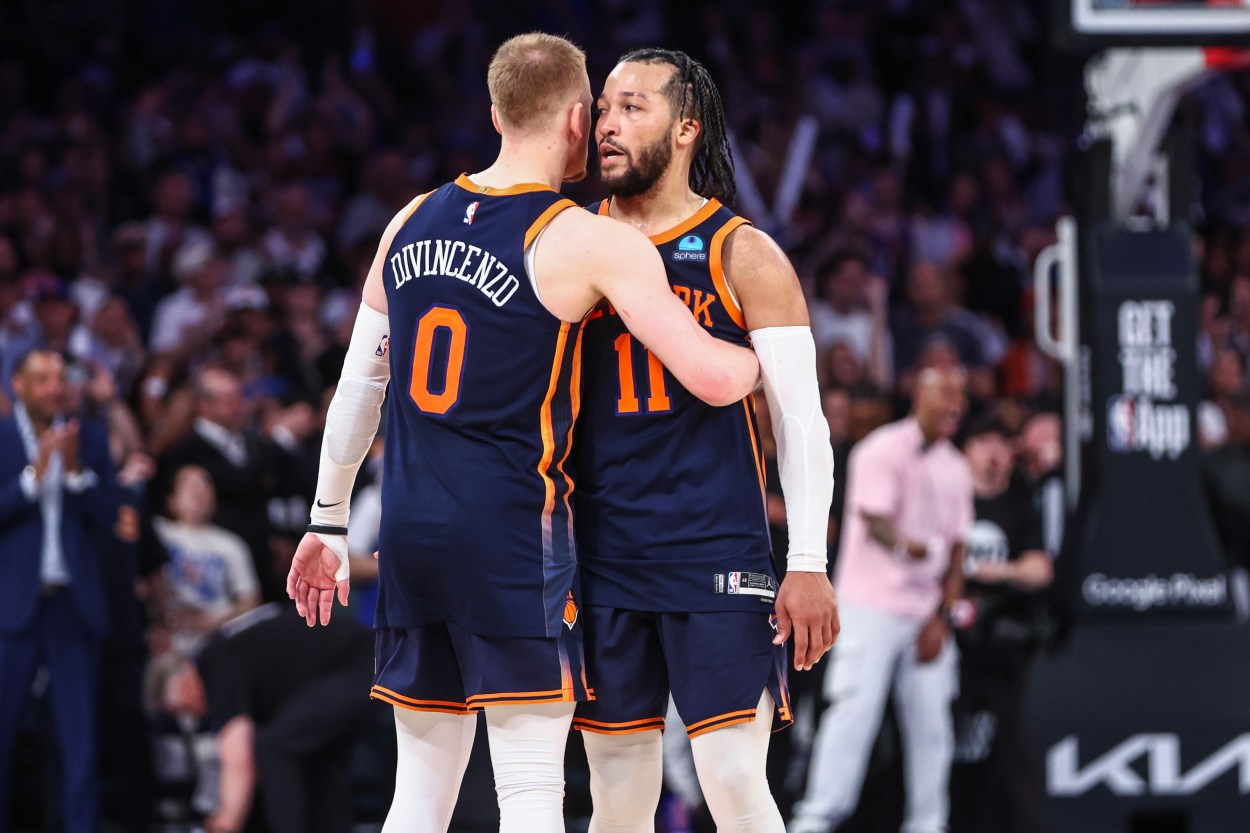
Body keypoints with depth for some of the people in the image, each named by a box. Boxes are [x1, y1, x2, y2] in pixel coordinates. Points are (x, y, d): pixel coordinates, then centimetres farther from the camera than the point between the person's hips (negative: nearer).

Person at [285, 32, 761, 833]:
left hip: (410, 529, 6)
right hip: (515, 531, -6)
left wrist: (329, 525, 23)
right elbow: (711, 378, -12)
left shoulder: (414, 221, 10)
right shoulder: (591, 241, -8)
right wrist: (767, 358, 10)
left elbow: (358, 386, 16)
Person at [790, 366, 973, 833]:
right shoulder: (883, 452, -6)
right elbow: (874, 520, -17)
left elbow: (956, 550, 13)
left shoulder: (955, 469, 14)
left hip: (927, 615, 6)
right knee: (856, 710, -12)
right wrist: (904, 545, -39)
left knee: (931, 721, 3)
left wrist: (941, 618, 3)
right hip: (871, 606, -6)